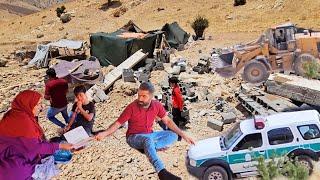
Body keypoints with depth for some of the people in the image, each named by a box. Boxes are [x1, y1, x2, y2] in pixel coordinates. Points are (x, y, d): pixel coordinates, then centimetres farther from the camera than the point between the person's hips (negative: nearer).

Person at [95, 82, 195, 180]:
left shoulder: (157, 105, -7)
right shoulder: (132, 107, -17)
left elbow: (168, 121, 1)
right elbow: (118, 123, -11)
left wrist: (183, 135, -5)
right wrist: (104, 133, -29)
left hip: (149, 135, 5)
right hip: (134, 137, -5)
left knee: (173, 136, -11)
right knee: (148, 139, -39)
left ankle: (148, 148, -28)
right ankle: (162, 172, -50)